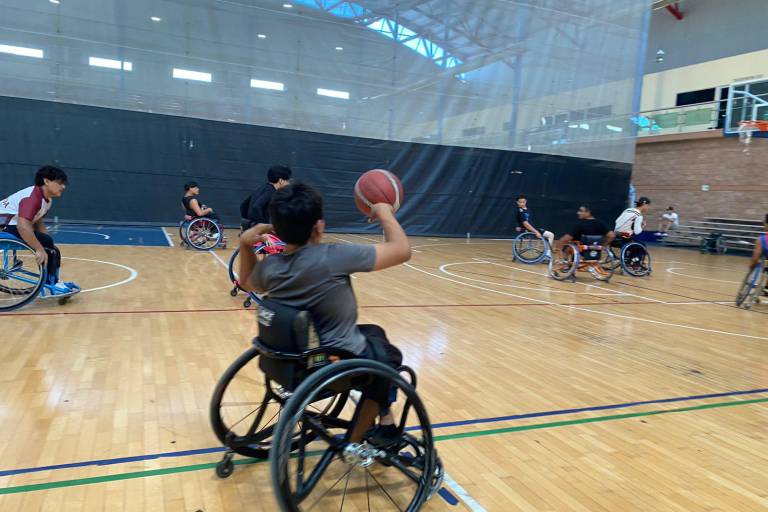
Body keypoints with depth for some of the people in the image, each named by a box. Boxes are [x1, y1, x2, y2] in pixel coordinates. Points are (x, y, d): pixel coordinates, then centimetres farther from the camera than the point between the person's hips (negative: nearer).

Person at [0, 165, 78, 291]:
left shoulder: (47, 199, 5)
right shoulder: (32, 197, -26)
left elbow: (38, 223, 12)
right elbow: (22, 226, -40)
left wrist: (51, 247, 2)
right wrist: (40, 250, -38)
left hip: (12, 225, 10)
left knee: (52, 249, 8)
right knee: (46, 243, -19)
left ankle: (53, 282, 16)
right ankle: (50, 286, -12)